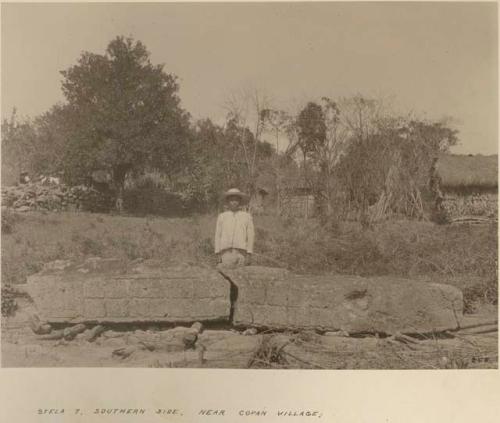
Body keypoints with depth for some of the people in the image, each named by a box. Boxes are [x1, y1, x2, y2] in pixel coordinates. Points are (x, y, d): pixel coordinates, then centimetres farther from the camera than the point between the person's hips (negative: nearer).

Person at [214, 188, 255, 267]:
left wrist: (249, 254, -2)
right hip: (226, 252, 1)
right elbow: (218, 236, 12)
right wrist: (218, 254, 5)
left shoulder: (247, 217, 10)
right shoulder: (222, 217, 14)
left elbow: (250, 236, 6)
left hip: (241, 252, -1)